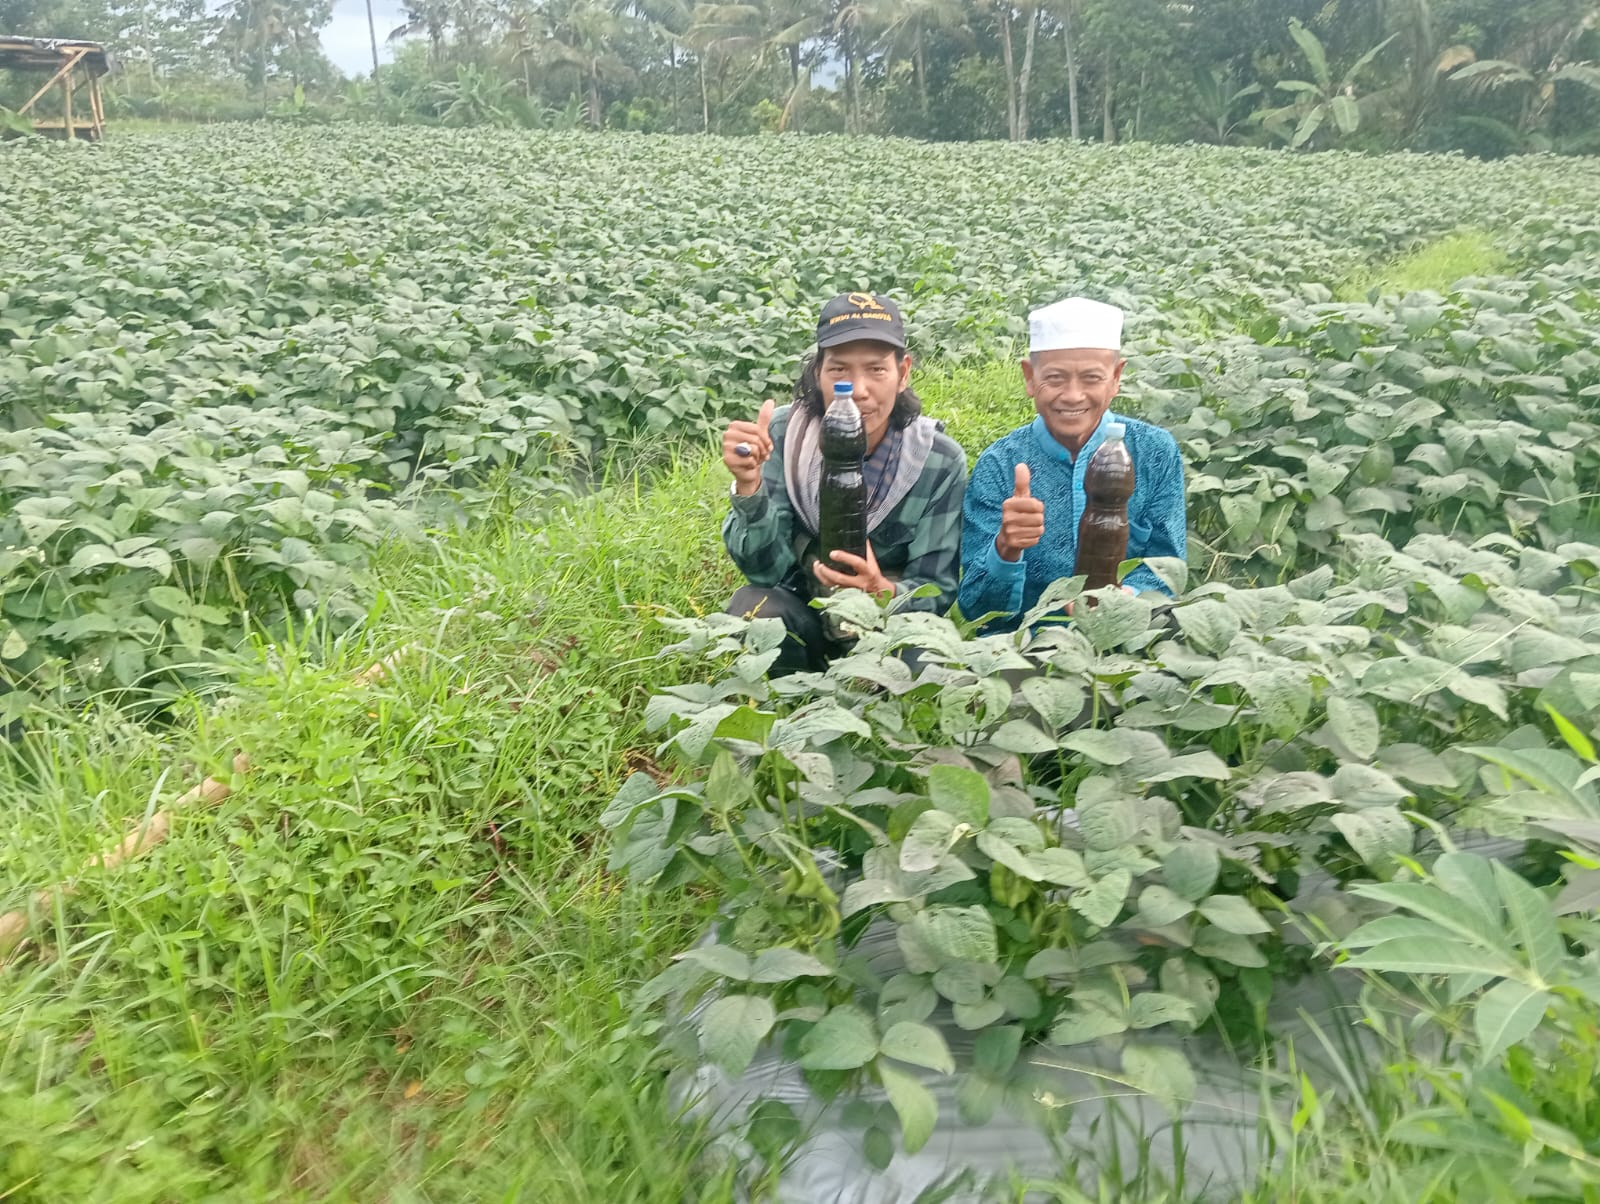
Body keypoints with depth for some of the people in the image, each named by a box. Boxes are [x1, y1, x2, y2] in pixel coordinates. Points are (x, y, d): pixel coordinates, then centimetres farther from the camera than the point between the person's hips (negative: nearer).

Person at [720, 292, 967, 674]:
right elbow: (767, 570, -19)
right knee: (752, 604, -29)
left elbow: (937, 591, -13)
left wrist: (883, 591, -36)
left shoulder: (941, 461, -16)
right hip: (800, 616, 0)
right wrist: (749, 484, -37)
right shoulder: (782, 435, -15)